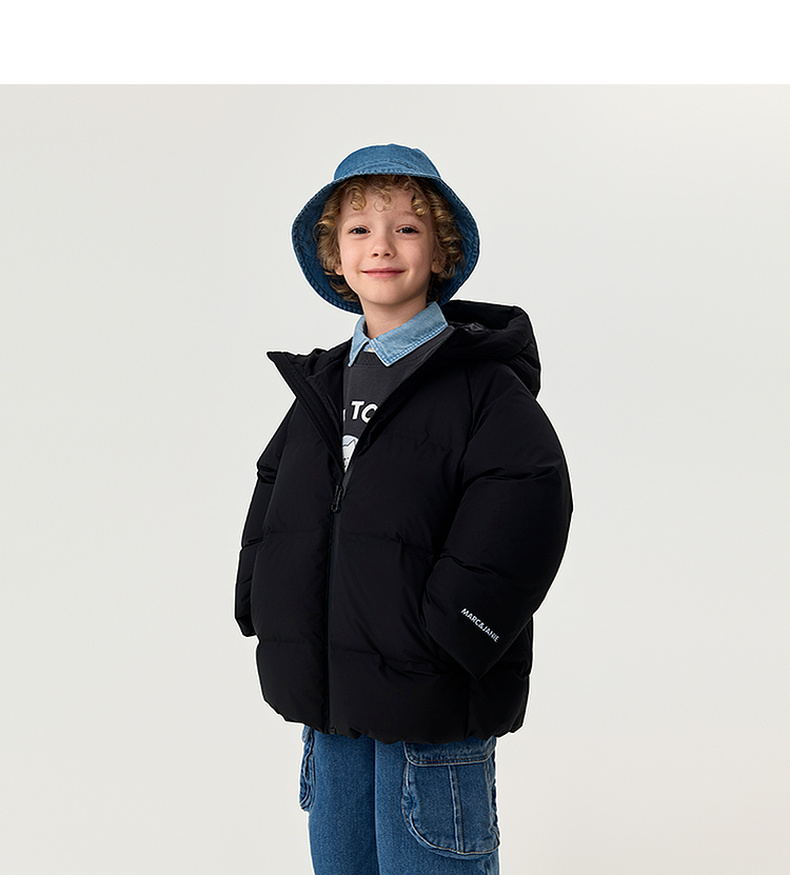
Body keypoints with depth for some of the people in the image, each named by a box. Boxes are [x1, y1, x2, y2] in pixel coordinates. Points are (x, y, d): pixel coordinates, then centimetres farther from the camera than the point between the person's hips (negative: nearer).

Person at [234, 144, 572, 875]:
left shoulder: (483, 382, -8)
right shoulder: (322, 384, 13)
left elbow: (529, 503, -19)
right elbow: (274, 493, 20)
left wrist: (439, 637, -22)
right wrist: (262, 606, 5)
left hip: (433, 709, -6)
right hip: (326, 703, 7)